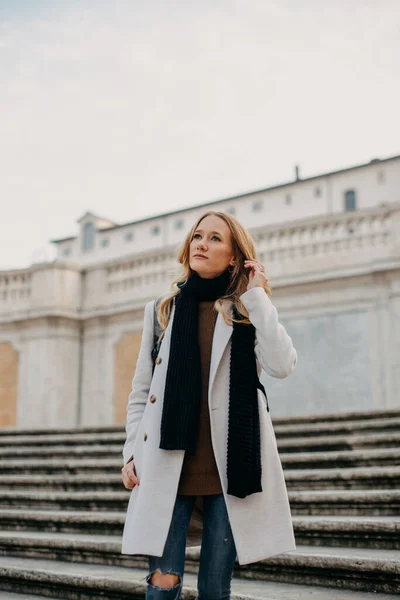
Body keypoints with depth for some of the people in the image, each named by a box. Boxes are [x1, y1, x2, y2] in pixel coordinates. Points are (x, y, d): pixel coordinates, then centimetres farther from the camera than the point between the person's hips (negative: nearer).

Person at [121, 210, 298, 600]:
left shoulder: (247, 313, 9)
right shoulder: (162, 311, 13)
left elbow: (281, 365, -12)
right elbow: (141, 392, 14)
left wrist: (256, 296, -6)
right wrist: (132, 453, 4)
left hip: (229, 467, -1)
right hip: (168, 464, 1)